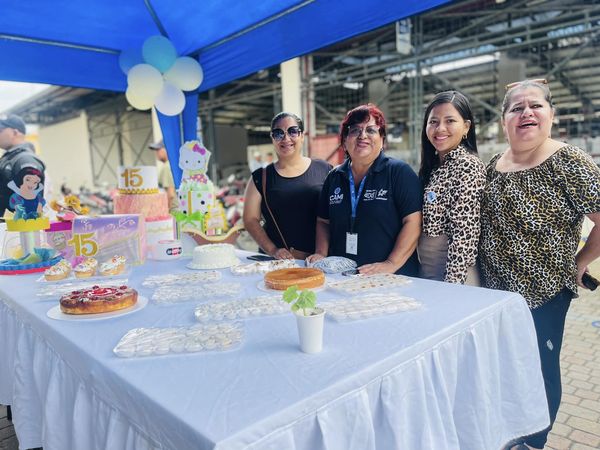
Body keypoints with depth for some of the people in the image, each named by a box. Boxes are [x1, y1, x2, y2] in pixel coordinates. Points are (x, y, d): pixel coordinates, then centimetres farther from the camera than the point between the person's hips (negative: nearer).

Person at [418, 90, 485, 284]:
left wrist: (452, 284, -21)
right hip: (425, 272, 7)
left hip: (455, 275, -7)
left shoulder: (468, 166, -14)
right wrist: (421, 274, 10)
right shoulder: (432, 166, 9)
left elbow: (464, 234, -19)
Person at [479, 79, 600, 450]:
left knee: (540, 367, 11)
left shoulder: (568, 162, -15)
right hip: (497, 289, 6)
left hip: (544, 292, -5)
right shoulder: (493, 166, 3)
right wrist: (491, 272, 7)